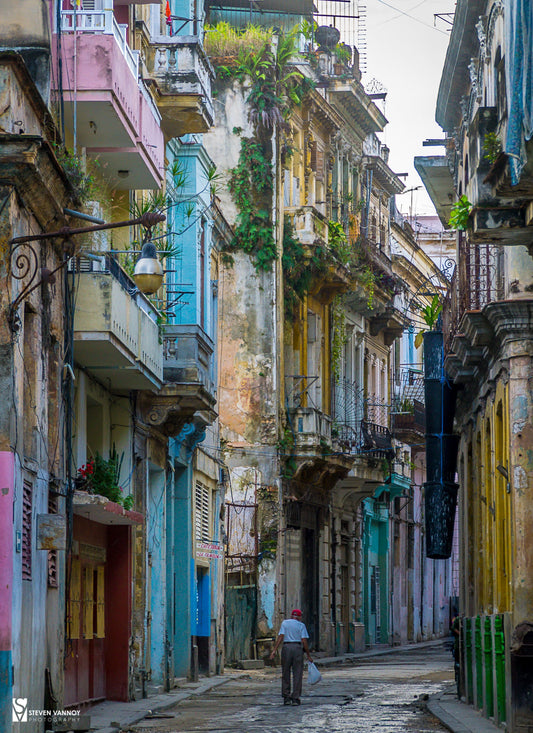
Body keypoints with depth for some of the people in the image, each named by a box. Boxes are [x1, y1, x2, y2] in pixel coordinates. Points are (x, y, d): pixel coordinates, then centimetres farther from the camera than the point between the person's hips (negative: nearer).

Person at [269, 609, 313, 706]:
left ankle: (286, 698, 5)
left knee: (285, 674, 8)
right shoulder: (301, 625, 5)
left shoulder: (285, 623, 9)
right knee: (297, 674, 2)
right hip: (298, 648, -1)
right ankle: (295, 698, -2)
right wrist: (308, 655, 3)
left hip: (286, 647, 1)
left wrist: (274, 650, -7)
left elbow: (281, 636, -3)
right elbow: (304, 641, -3)